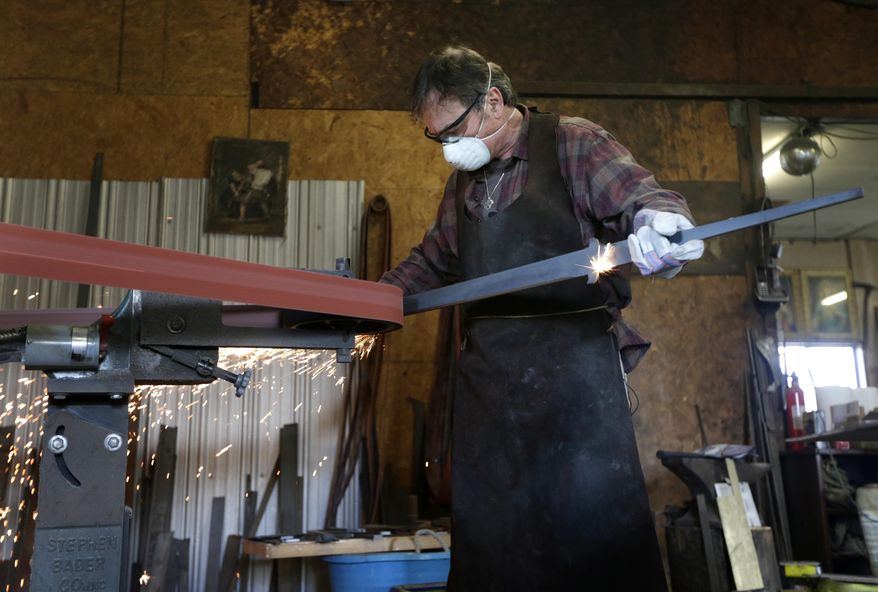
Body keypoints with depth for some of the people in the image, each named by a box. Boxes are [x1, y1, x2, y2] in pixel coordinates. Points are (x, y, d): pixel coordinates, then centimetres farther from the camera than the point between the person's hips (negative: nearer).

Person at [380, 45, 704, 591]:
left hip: (574, 367, -5)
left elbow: (643, 195, -9)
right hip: (488, 377, 6)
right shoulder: (464, 181, 21)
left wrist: (659, 222, -32)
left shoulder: (573, 144, 2)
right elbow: (433, 262, 32)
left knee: (597, 535, -5)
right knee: (489, 540, 7)